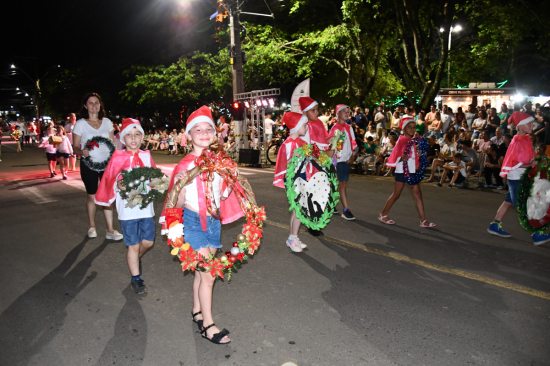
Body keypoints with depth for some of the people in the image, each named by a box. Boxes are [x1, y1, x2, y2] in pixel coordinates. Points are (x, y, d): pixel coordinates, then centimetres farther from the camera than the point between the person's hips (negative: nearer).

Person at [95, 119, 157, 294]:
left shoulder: (146, 156, 4)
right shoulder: (118, 158, -5)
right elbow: (110, 182, -4)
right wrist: (118, 185, -23)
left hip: (146, 206, 3)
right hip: (127, 209, -3)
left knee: (148, 242, 11)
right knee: (133, 245, 5)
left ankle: (135, 259, 44)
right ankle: (135, 278, 23)